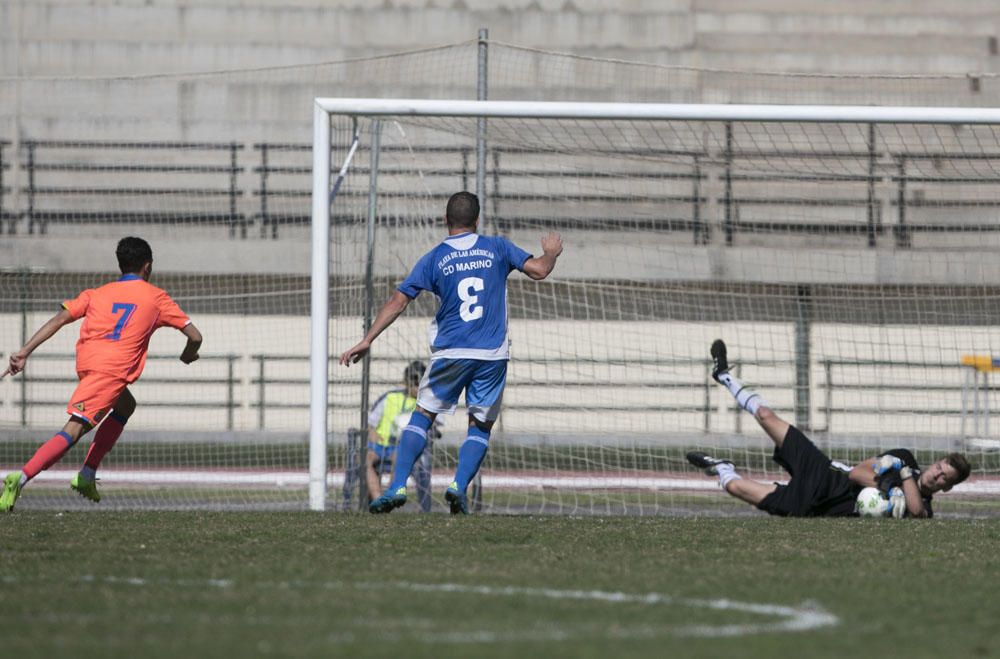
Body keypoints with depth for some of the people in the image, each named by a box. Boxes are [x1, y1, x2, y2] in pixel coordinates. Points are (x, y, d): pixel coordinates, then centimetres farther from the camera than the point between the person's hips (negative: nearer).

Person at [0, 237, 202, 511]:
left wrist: (25, 351, 4)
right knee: (74, 429, -13)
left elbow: (59, 319, 10)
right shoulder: (156, 298, 18)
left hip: (86, 361, 5)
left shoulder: (97, 294, 24)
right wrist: (189, 354, 39)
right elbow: (194, 336, 16)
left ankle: (88, 475, 21)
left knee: (125, 406, 31)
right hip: (115, 369, -5)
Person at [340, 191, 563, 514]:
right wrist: (551, 253, 26)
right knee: (481, 427, 12)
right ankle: (459, 486, -8)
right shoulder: (497, 248, 3)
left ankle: (398, 486, -4)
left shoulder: (434, 259, 2)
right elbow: (539, 270, 2)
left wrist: (367, 341, 2)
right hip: (492, 354, 1)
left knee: (422, 416, 9)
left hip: (450, 354, -1)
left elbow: (398, 301, -1)